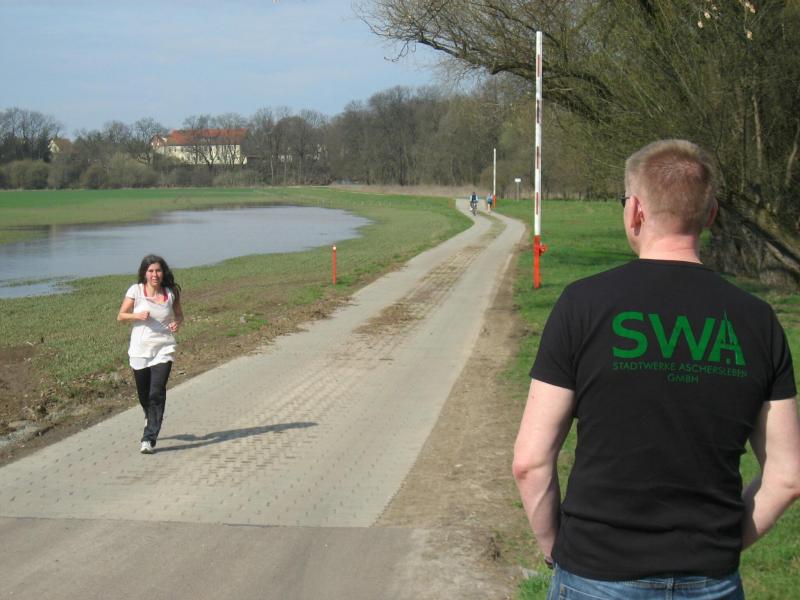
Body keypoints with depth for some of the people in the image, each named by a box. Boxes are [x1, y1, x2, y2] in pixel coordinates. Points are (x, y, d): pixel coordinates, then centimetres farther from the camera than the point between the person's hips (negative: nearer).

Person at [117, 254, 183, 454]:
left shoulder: (171, 293, 1)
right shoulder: (135, 290, -4)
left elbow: (179, 314, 15)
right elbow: (121, 316, 1)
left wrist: (177, 323, -8)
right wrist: (137, 315, -18)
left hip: (163, 350, 0)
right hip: (140, 350, 0)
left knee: (157, 393, -13)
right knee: (144, 394, 12)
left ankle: (149, 439, -11)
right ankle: (151, 419, 47)